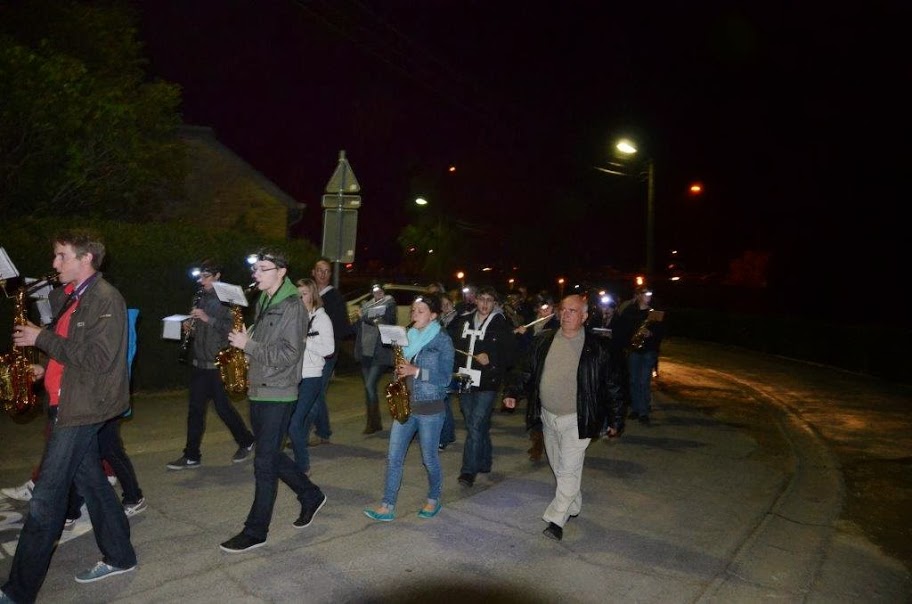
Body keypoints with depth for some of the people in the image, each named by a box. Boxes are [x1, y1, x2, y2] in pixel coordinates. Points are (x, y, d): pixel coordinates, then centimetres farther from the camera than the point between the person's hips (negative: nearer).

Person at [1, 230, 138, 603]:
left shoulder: (105, 299, -16)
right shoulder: (72, 296, 13)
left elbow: (96, 360, -22)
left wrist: (42, 339, -17)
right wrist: (46, 367, 6)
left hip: (82, 409, -9)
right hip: (73, 405, 9)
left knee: (45, 501, -4)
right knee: (90, 482, 16)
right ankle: (119, 557, 29)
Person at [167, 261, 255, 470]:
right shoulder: (203, 298, 12)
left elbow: (232, 328, -19)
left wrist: (208, 319, -26)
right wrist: (190, 326, 1)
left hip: (217, 362, -7)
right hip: (200, 361, 7)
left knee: (222, 406, 3)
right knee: (195, 409, 9)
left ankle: (246, 441, 23)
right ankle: (192, 455, 18)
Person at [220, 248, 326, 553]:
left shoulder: (293, 306, -14)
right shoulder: (263, 302, 12)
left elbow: (289, 354, -20)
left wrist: (248, 345, -18)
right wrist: (245, 341, 3)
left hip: (278, 394, -9)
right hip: (259, 390, 9)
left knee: (265, 463, 0)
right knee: (271, 456, 16)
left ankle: (256, 531, 12)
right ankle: (311, 496, 34)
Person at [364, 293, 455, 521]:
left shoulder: (443, 340, -9)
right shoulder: (409, 336, 8)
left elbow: (445, 378, -13)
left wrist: (416, 371, -20)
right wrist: (400, 371, -4)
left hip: (430, 408, -5)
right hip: (405, 404, 6)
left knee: (429, 458, 8)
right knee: (393, 457, 3)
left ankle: (433, 500, 30)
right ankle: (387, 507, 10)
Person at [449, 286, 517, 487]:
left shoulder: (502, 325, -4)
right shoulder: (463, 321, 8)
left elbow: (511, 356, -3)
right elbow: (453, 347, 17)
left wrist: (491, 358, -17)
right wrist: (454, 371, 5)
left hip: (487, 383, -5)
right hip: (465, 381, 5)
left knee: (475, 425, -9)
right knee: (480, 425, 16)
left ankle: (469, 471, -1)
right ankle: (484, 463, 31)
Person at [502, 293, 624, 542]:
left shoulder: (596, 348, -10)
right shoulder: (544, 341, -1)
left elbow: (611, 386, -3)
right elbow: (525, 369, 4)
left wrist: (614, 419, 1)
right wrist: (512, 391, -11)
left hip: (576, 420, -4)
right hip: (548, 417, 5)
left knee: (569, 470, -6)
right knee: (559, 468, 18)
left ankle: (556, 519, 6)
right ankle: (573, 507, 38)